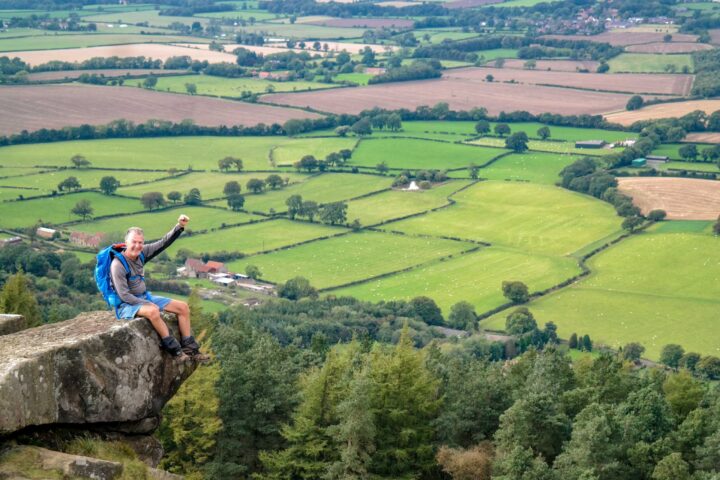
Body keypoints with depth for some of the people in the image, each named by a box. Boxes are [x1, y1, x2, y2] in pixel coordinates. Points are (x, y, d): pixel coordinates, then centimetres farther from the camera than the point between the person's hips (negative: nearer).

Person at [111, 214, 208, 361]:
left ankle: (189, 348, 0)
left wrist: (179, 227, -19)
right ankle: (174, 349, -27)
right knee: (153, 311, -39)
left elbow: (163, 243, -5)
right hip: (126, 305, -8)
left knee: (183, 307, 1)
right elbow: (123, 295, -22)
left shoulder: (141, 253, -3)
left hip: (144, 297, 8)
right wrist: (148, 304, -22)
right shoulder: (118, 265, -22)